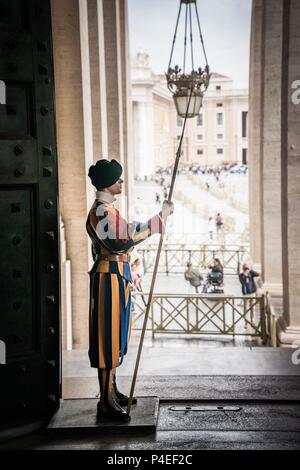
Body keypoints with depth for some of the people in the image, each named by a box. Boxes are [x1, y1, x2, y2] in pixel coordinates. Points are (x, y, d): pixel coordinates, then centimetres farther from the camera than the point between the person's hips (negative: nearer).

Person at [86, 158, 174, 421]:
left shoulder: (106, 210, 18)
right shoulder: (102, 211, -15)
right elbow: (130, 234, -25)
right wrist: (161, 216, -18)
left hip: (116, 277, 11)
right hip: (110, 278, -11)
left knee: (115, 336, 15)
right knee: (109, 336, -8)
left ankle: (111, 391, 26)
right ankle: (107, 402, -3)